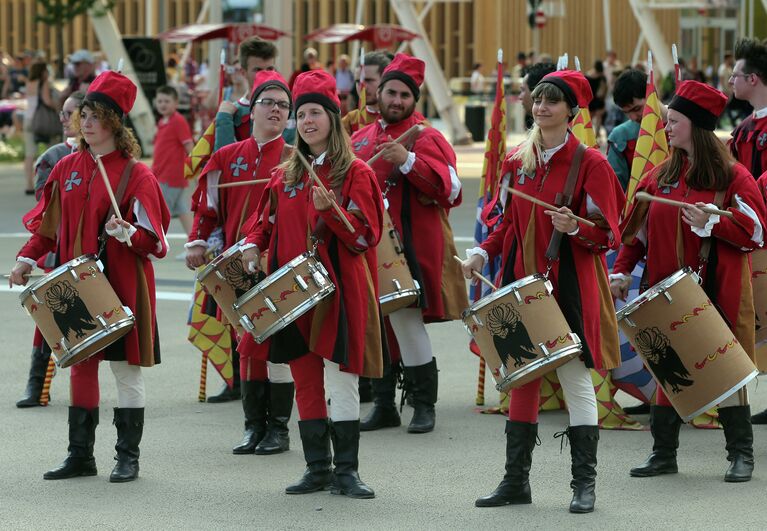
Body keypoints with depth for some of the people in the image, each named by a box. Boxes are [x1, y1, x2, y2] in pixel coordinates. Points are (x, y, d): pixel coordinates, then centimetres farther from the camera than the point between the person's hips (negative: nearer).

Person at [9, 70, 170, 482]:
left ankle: (128, 457, 8)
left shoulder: (135, 174, -8)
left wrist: (126, 233, -29)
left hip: (122, 286, -5)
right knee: (80, 366, 10)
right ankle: (80, 455, 17)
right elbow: (49, 222, 16)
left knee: (125, 368, 0)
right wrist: (27, 259, 7)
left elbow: (152, 238, -11)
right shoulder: (67, 168, 8)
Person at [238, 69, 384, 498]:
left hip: (338, 292, -5)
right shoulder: (286, 176, 12)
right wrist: (253, 246, 1)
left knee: (340, 379, -6)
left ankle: (346, 471, -1)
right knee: (306, 381, 8)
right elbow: (266, 221, 21)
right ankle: (317, 468, 15)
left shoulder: (355, 173, -3)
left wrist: (329, 210, -24)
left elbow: (366, 236, -10)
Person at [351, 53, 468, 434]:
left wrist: (408, 160, -25)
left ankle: (424, 405, 2)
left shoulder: (426, 138, -3)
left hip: (409, 249, -6)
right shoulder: (360, 139, 16)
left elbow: (450, 188, -16)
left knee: (406, 320, -9)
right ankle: (383, 406, 18)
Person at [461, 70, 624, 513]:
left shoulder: (590, 163, -6)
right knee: (522, 377, 8)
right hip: (523, 278, 5)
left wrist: (575, 227, -27)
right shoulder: (517, 160, 10)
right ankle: (516, 481, 14)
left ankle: (585, 483, 2)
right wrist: (483, 253, 4)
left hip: (570, 285, -5)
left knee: (576, 378, -4)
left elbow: (606, 233, -8)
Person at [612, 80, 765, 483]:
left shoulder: (732, 177, -5)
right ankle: (664, 454, 13)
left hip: (718, 294, -4)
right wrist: (621, 273, 3)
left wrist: (709, 223, -21)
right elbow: (637, 230, 13)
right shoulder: (660, 177, 9)